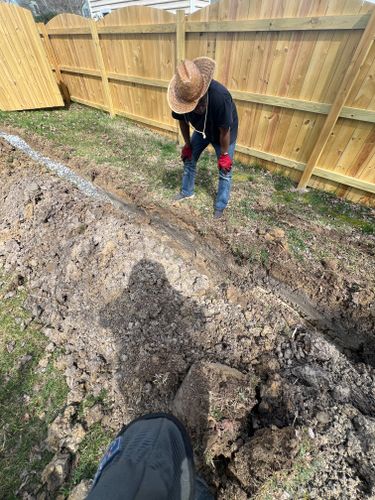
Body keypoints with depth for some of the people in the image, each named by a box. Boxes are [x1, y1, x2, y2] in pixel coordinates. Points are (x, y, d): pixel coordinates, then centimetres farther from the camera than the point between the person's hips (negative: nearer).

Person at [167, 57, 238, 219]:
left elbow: (224, 131, -28)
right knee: (188, 160, 11)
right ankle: (187, 192, 35)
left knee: (224, 171, 1)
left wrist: (224, 155, -17)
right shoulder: (182, 95, -26)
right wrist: (188, 145, 1)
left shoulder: (219, 96, -41)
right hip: (201, 130, 5)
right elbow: (183, 121, -6)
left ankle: (220, 207, 20)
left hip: (223, 134, -4)